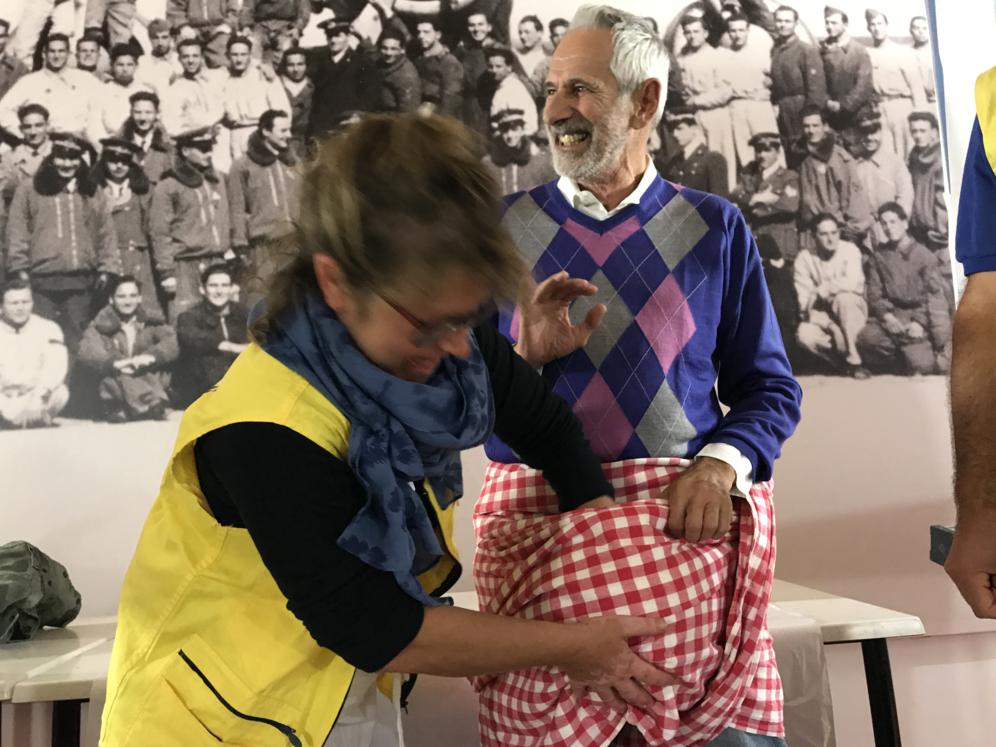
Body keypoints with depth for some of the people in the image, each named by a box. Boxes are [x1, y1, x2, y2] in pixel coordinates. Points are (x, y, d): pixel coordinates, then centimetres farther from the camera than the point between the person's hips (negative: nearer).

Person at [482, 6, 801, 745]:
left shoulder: (714, 228, 7)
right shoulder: (504, 228, 8)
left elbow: (769, 390, 8)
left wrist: (722, 462, -11)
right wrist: (523, 356, -12)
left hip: (687, 524, 0)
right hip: (538, 524, 0)